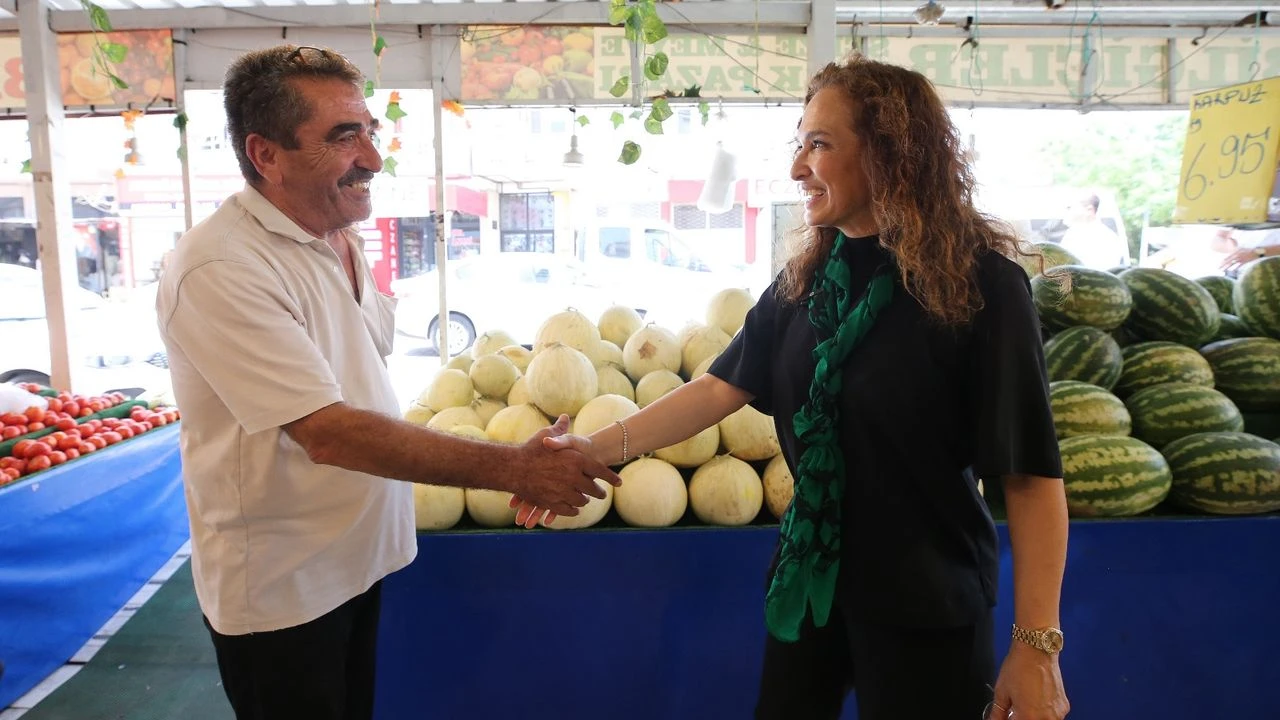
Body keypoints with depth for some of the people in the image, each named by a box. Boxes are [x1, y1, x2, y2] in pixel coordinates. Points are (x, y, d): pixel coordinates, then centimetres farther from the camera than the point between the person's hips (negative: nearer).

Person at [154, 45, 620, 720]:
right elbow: (328, 433, -31)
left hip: (357, 557, 8)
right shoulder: (220, 268, -26)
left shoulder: (341, 243, 3)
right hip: (279, 588, -7)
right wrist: (513, 467, -31)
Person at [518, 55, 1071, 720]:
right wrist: (602, 447, -10)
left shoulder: (980, 282, -17)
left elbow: (1032, 472, -17)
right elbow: (722, 386, -1)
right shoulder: (804, 279, -1)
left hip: (926, 601, -5)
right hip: (810, 578, 5)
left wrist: (1035, 644, -17)